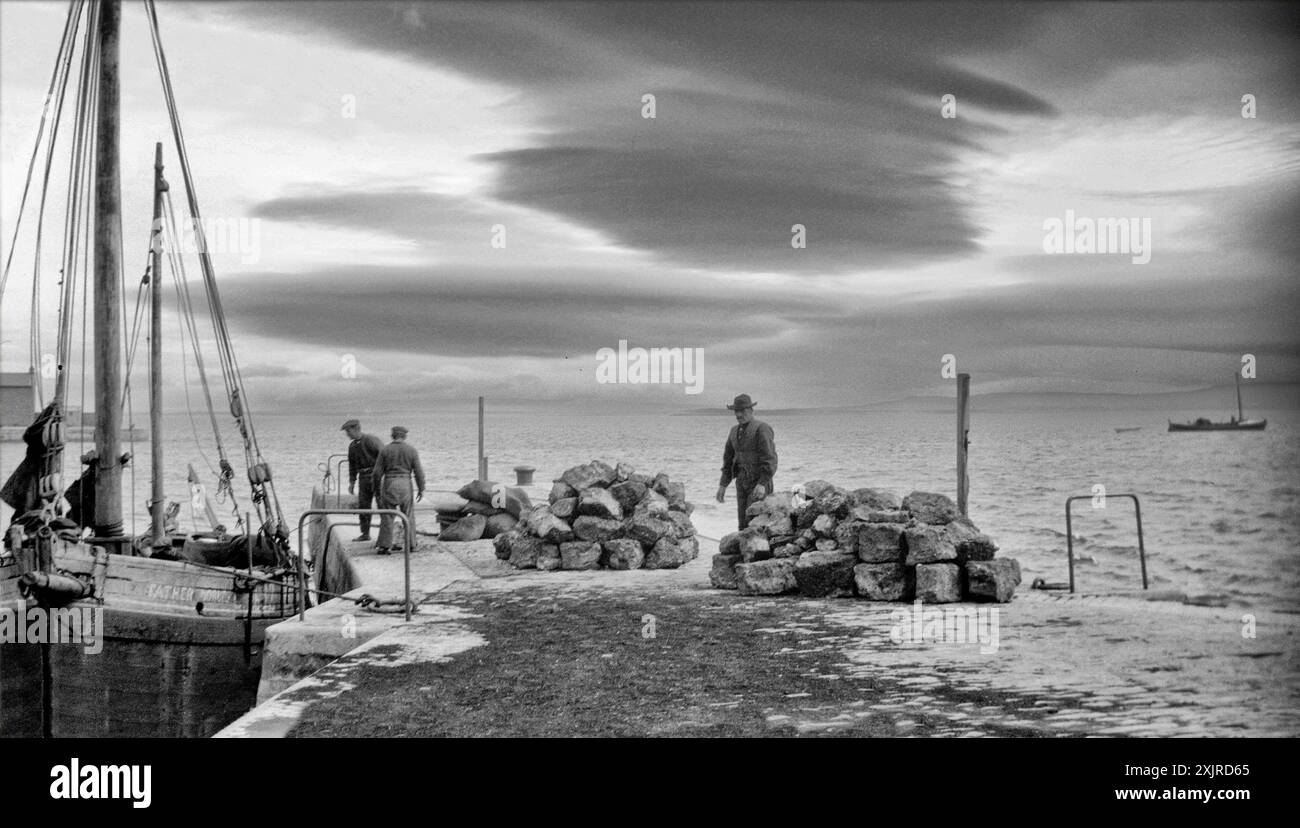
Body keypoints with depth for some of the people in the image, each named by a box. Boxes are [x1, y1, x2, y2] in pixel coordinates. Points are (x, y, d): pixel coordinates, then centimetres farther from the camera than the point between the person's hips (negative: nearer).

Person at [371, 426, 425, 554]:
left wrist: (377, 488, 12)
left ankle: (384, 546, -1)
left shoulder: (384, 450, 0)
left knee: (387, 516, 3)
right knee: (407, 515, 12)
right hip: (405, 484, 1)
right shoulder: (412, 450, 0)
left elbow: (377, 472, 0)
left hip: (389, 484, -1)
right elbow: (418, 471, -1)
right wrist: (421, 489, 8)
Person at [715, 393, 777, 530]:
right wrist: (723, 484, 13)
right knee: (743, 524, 5)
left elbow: (770, 459, -16)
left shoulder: (761, 429, -10)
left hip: (758, 483, -7)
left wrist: (762, 484, -24)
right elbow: (728, 458, 20)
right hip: (742, 482, 7)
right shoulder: (735, 430, 14)